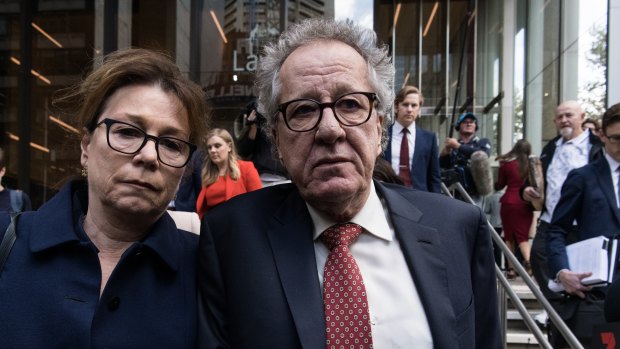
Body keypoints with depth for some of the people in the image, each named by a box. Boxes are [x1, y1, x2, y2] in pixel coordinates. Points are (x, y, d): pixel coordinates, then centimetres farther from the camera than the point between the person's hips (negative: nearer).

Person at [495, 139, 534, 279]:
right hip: (526, 204, 1)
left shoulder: (507, 164, -1)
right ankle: (527, 259, -20)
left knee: (509, 236, 8)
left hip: (509, 202, -1)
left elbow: (500, 185, 8)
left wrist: (495, 185, 28)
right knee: (523, 235, 6)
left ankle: (511, 268, 7)